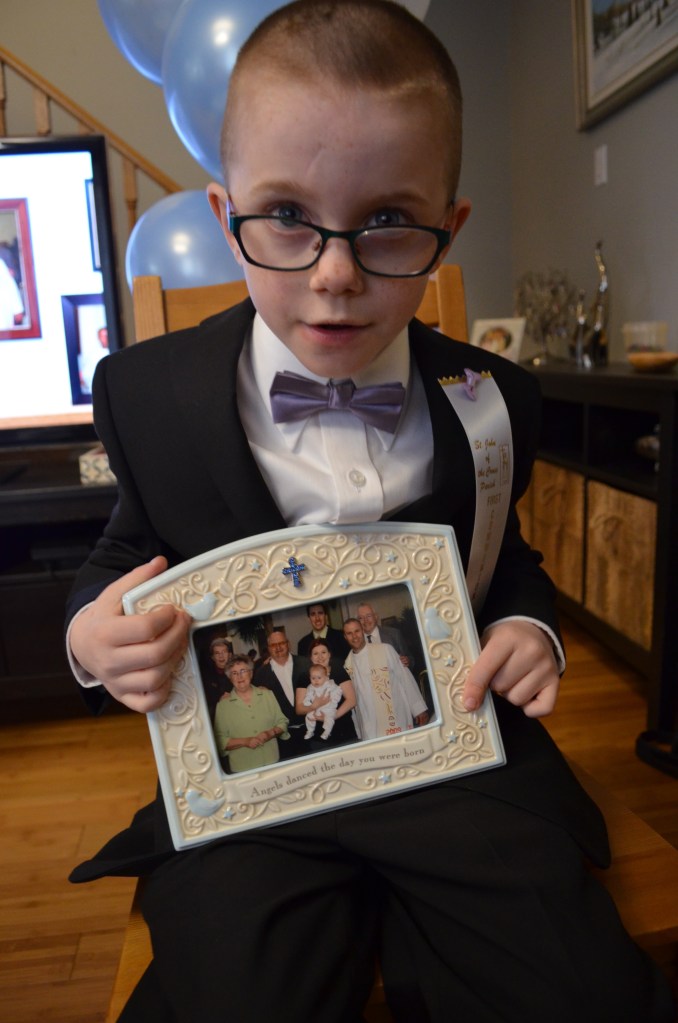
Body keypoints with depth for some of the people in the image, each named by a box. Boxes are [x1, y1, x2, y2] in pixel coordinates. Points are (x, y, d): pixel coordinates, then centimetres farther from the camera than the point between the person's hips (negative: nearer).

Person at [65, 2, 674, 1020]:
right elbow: (132, 548, 9)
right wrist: (96, 635, -11)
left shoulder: (490, 400, -1)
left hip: (454, 749, 2)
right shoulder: (148, 391, -4)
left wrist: (529, 627, -6)